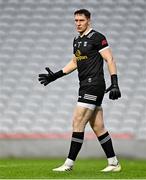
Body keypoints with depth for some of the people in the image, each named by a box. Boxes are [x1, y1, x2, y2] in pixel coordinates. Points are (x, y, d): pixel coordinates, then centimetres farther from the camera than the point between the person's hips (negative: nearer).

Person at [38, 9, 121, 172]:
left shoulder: (97, 38, -9)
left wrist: (114, 84, -18)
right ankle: (114, 163, 13)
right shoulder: (77, 40, 17)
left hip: (93, 85, -9)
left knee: (78, 123, -10)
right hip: (85, 86, 9)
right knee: (97, 127, 8)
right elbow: (74, 62, 29)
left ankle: (69, 164, -8)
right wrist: (55, 76, 24)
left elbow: (110, 60, -11)